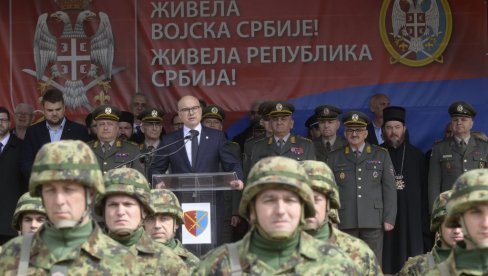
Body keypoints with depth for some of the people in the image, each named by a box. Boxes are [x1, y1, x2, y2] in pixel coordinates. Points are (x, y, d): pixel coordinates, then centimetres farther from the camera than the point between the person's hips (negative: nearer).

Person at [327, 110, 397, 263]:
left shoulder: (381, 155, 11)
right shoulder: (334, 158, 12)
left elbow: (389, 189, 7)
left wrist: (389, 219, 0)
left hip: (373, 221, 0)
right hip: (345, 222, 0)